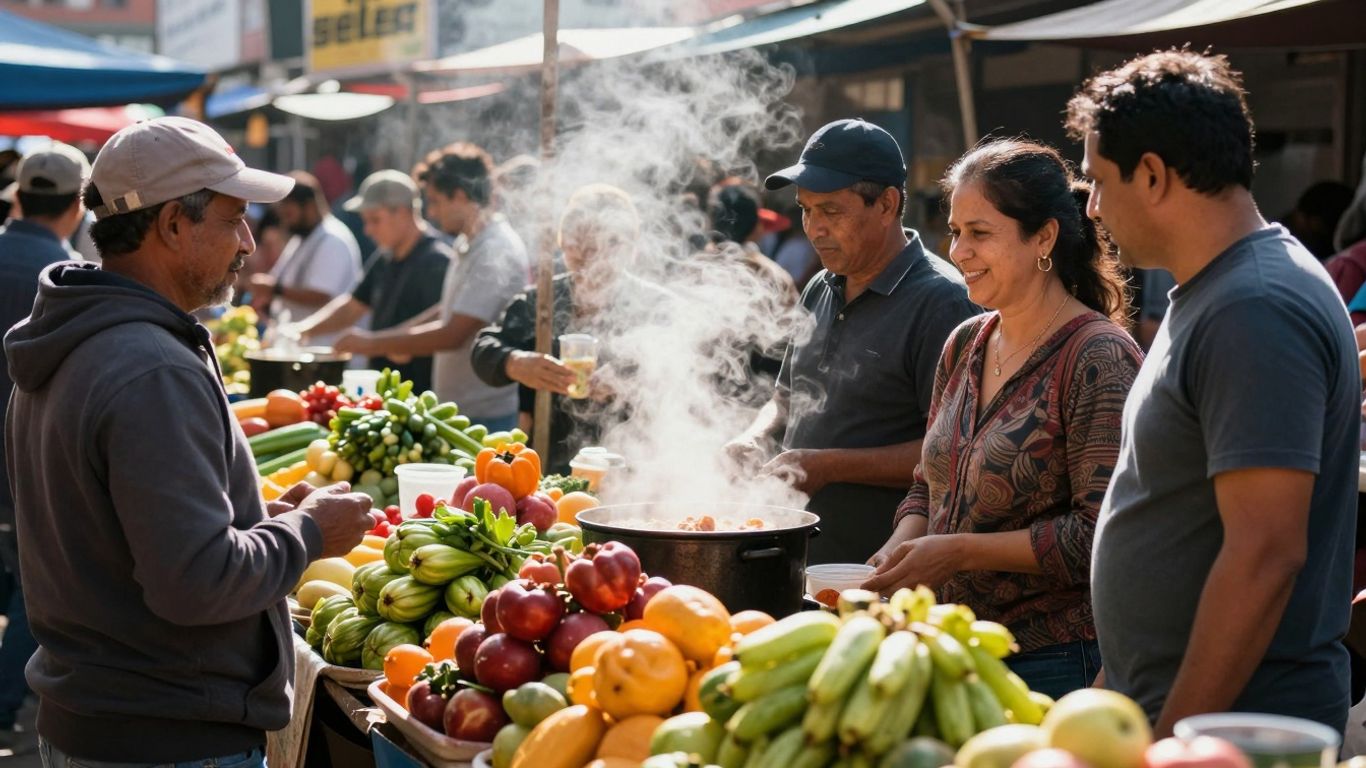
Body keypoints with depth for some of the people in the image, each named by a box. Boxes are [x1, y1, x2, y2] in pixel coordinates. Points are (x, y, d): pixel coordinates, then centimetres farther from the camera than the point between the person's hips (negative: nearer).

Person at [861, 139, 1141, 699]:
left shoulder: (1098, 358, -14)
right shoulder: (964, 345, 9)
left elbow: (1099, 532, -19)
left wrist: (958, 552, -20)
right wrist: (901, 549, -2)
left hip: (1057, 664, -7)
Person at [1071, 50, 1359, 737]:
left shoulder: (1256, 312, -20)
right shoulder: (1209, 294, 12)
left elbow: (1266, 554, -25)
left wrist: (1171, 740, -24)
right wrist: (1119, 690, 20)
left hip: (1234, 724, -9)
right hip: (1162, 707, 9)